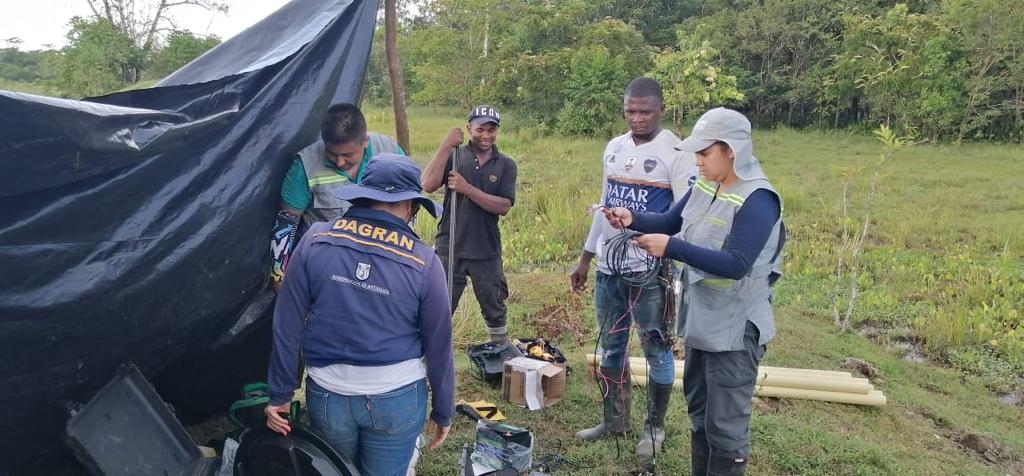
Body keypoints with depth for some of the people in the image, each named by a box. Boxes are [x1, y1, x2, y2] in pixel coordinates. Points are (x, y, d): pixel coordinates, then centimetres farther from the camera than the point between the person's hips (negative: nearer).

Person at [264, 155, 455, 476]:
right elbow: (438, 347, -5)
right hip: (397, 399, -1)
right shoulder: (423, 262, -13)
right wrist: (443, 412, 8)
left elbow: (287, 326, -5)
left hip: (327, 395, 2)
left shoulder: (315, 241, -9)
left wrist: (280, 394, 6)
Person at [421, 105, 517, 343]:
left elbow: (504, 206, -10)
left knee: (495, 310, 18)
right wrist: (445, 145, -22)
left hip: (487, 252, 2)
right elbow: (428, 185, -17)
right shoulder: (454, 156, -2)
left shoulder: (505, 165, 1)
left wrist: (467, 189, -19)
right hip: (449, 249, -1)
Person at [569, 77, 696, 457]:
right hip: (609, 266, 6)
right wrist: (585, 257, 17)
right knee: (610, 347, 14)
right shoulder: (614, 148, 9)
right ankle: (614, 420, 30)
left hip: (651, 270, -6)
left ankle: (655, 426, 23)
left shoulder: (676, 152, -10)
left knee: (657, 350, 6)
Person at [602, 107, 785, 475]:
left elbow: (735, 265, -29)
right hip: (700, 321, 9)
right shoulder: (705, 187, 3)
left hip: (734, 330, -9)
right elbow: (670, 222, 14)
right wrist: (632, 219, -6)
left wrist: (670, 248, -31)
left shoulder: (757, 201, -22)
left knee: (725, 424, 4)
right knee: (699, 411, 23)